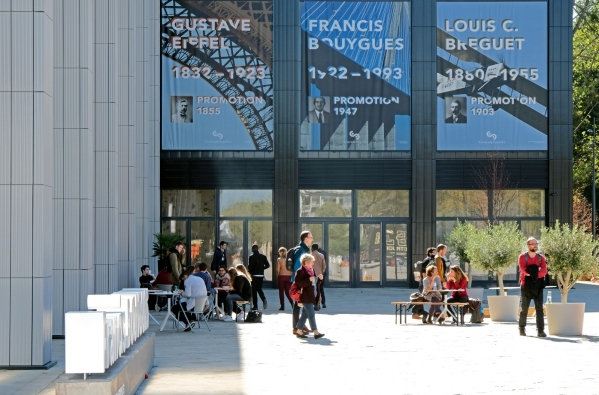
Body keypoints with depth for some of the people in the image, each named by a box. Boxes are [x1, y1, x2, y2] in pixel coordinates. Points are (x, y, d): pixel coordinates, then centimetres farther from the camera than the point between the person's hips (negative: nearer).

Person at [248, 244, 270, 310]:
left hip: (254, 275, -4)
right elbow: (267, 265, 0)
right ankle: (264, 299, -6)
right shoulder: (263, 257, 2)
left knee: (254, 290, 4)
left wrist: (249, 271, 5)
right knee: (259, 288, 20)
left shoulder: (251, 257, -11)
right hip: (261, 275, 4)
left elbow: (250, 267, -15)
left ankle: (255, 306, 3)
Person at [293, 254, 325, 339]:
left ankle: (299, 331, 20)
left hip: (310, 296, 10)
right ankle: (316, 332, -12)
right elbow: (298, 283, -21)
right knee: (311, 314, -11)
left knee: (305, 314, 13)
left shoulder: (311, 270, 17)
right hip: (305, 297, -10)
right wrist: (309, 280, -29)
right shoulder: (300, 271, -12)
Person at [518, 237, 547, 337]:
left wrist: (533, 273, -20)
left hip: (538, 286, 2)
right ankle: (522, 328, 22)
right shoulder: (522, 257, 1)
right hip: (526, 286, -2)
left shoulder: (541, 258, 9)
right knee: (524, 309, 6)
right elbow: (523, 270, -14)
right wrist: (536, 271, -15)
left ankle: (540, 330, -11)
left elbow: (544, 271, -6)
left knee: (539, 308, -8)